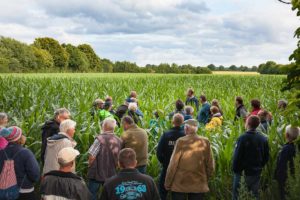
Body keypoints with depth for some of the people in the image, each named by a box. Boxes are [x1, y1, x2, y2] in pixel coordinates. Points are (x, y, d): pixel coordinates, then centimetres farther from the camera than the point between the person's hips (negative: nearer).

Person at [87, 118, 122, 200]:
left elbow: (92, 156, -17)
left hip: (97, 173, -5)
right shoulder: (119, 141, -1)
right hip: (112, 174, 5)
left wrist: (90, 167, 0)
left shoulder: (100, 139, -18)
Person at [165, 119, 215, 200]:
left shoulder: (181, 141, -11)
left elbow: (173, 165, -10)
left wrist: (167, 183, 0)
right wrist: (205, 179, 16)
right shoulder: (205, 142, -3)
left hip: (180, 185, -2)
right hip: (199, 185, 2)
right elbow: (210, 166, 0)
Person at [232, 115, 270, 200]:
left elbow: (237, 156, -18)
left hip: (243, 172, -5)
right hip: (256, 172, 5)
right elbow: (266, 156, 6)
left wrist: (235, 169, -6)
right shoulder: (263, 139, -2)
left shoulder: (242, 138, -19)